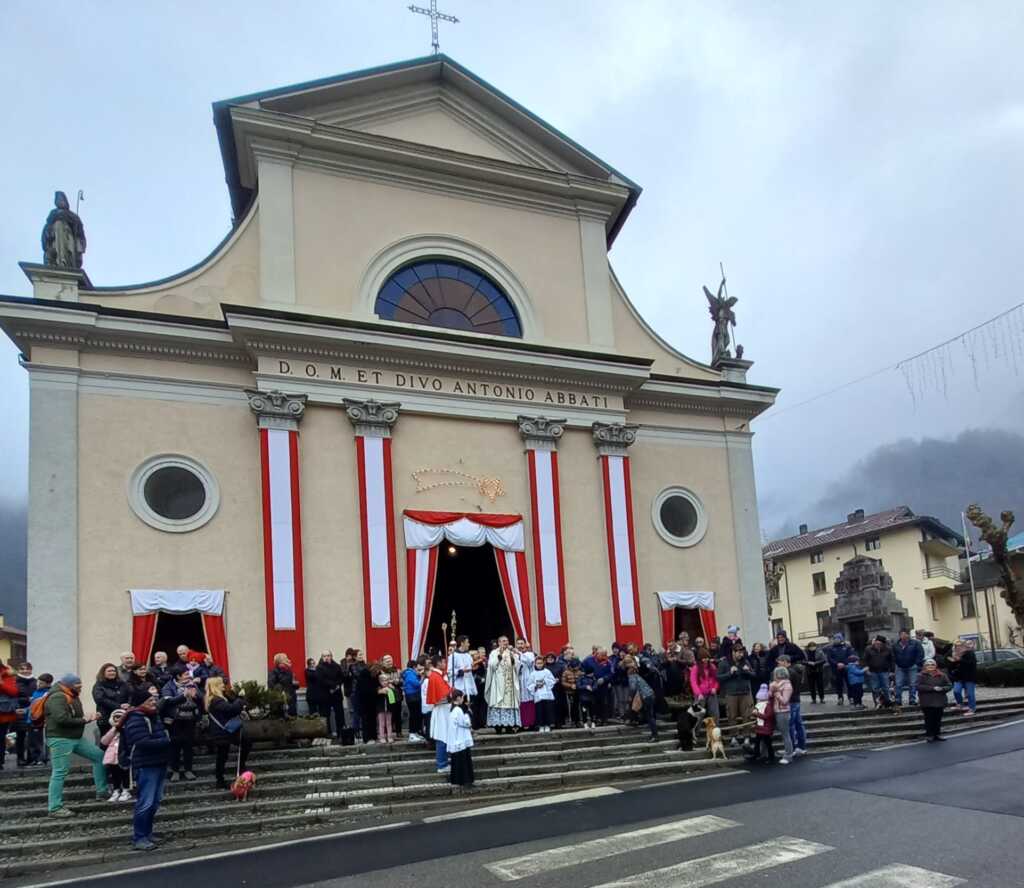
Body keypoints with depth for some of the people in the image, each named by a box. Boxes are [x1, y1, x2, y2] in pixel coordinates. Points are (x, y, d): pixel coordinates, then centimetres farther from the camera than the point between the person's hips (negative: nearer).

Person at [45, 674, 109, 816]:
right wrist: (83, 720, -17)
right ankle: (54, 808, -1)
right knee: (59, 772, -7)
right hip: (60, 739, -10)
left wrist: (89, 717, -2)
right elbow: (62, 719, -29)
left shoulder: (72, 697, 15)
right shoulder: (57, 698, -17)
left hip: (76, 738, 10)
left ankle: (102, 791, 17)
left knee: (99, 755, 10)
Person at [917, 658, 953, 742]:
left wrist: (942, 689, -17)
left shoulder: (942, 675, 7)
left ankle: (937, 734, 21)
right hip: (927, 703, -3)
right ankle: (930, 735, 7)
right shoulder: (921, 676, -1)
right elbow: (919, 686, -14)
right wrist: (933, 688, -19)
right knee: (929, 719, -2)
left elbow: (949, 685, 5)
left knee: (938, 719, 7)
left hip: (939, 701, 3)